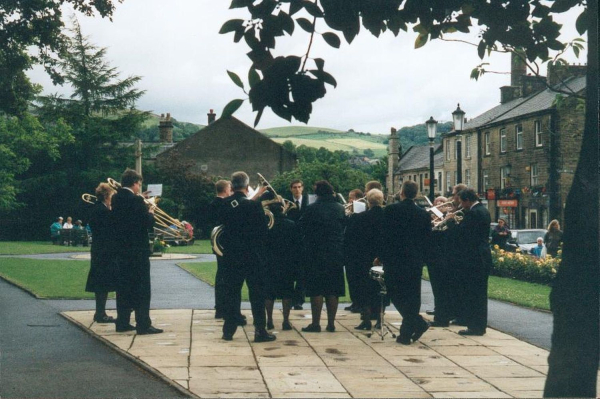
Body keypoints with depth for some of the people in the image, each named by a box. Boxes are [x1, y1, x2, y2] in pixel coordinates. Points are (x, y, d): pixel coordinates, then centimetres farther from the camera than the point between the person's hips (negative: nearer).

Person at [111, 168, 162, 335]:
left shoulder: (115, 198, 6)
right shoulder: (137, 200, -16)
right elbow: (148, 223, -17)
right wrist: (151, 213, 4)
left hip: (121, 249, 7)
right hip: (138, 250, -7)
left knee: (123, 287, 12)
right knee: (142, 288, -3)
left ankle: (122, 322, 15)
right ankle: (143, 324, -3)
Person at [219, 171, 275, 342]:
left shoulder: (224, 205, -2)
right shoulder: (254, 205, -13)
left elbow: (223, 225, 10)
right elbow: (263, 230, -8)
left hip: (231, 256, 4)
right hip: (252, 256, -3)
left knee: (231, 293, 11)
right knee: (257, 293, 3)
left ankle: (229, 330, 12)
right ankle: (260, 331, 2)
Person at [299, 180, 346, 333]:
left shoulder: (312, 209, -10)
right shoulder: (340, 209, 1)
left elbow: (302, 229, -3)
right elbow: (345, 228, 10)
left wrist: (307, 246, 14)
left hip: (316, 253, -4)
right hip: (336, 254, 4)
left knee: (316, 290, 1)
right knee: (333, 291, 8)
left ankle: (315, 323, 2)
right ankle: (331, 323, 10)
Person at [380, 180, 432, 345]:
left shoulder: (391, 210, -7)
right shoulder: (424, 214, 3)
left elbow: (385, 235, -7)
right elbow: (427, 239, 6)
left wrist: (382, 256, 1)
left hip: (394, 259, -3)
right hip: (415, 261, 3)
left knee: (396, 294, 6)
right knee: (412, 296, 10)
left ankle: (418, 323, -9)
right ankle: (406, 333, 9)